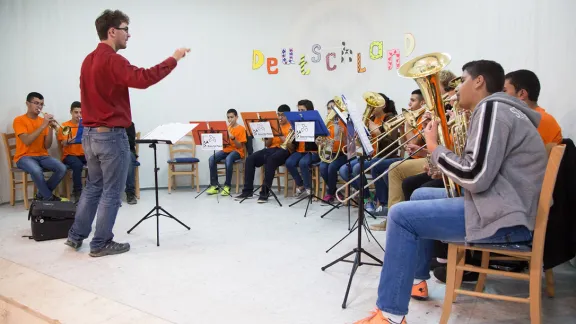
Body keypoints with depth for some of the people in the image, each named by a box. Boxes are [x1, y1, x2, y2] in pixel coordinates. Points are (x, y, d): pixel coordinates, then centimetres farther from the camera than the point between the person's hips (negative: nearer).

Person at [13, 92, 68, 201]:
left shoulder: (43, 121, 9)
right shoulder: (19, 120, -4)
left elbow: (47, 146, 3)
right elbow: (27, 141, -19)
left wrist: (50, 128, -9)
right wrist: (43, 126, -21)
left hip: (42, 156, 5)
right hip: (25, 156, -5)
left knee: (62, 168, -22)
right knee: (36, 171, -37)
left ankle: (41, 195, -3)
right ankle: (50, 198, -14)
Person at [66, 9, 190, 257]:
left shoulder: (89, 60, 14)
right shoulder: (112, 60, -16)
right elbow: (143, 79, -29)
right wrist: (173, 59, -22)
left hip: (89, 134, 9)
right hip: (111, 135, -9)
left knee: (93, 187, 20)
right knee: (111, 192, 2)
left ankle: (76, 236, 27)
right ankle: (101, 244, 11)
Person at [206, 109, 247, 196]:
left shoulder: (241, 128, -3)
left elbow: (240, 146, -9)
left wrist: (233, 138, -24)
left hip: (237, 151, -5)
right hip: (226, 149, 5)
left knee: (228, 159, -39)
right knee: (212, 159, -23)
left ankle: (227, 186, -26)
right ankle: (214, 185, -18)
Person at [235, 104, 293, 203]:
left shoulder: (292, 127, 3)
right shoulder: (274, 125, 18)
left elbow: (292, 147, -7)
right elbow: (267, 144, 14)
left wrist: (282, 137, -16)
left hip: (284, 151, -6)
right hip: (271, 149, 6)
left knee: (270, 160, -39)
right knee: (250, 159, -17)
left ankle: (265, 192, -34)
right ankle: (248, 191, -14)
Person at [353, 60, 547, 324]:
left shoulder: (491, 107, -14)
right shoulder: (495, 110, 19)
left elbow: (475, 177, -24)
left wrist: (434, 147, -10)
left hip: (504, 218, -11)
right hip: (497, 203, 11)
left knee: (402, 216, -15)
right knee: (420, 196, 21)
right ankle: (417, 280, 30)